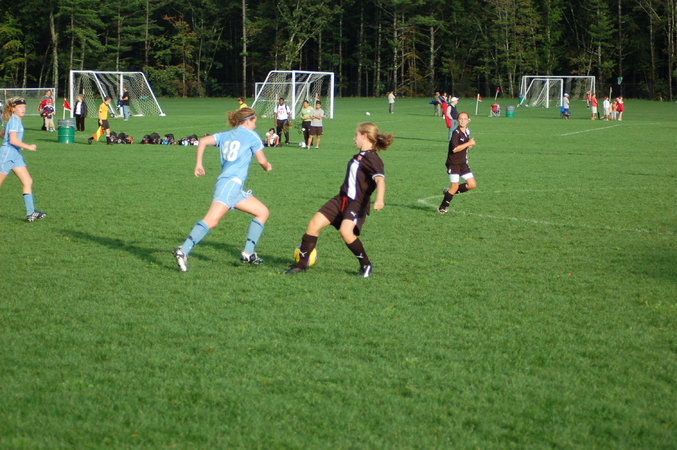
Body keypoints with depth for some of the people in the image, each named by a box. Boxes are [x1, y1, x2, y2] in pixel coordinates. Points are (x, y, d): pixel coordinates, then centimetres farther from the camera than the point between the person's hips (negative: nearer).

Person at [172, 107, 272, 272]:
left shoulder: (225, 135, 23)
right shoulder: (251, 136, 5)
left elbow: (203, 141, 9)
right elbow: (262, 161, 5)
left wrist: (198, 164, 10)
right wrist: (267, 167, 27)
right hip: (231, 182, -9)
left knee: (263, 212, 17)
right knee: (212, 219, -23)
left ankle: (248, 254, 13)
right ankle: (183, 251, -36)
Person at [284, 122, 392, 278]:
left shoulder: (372, 158, -15)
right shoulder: (361, 155, 15)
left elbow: (380, 179, -30)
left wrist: (379, 200, -47)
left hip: (357, 203, -9)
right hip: (341, 199, 9)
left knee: (346, 231, -32)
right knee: (314, 224, 0)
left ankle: (365, 265, -10)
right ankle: (302, 263, 11)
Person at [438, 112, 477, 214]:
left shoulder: (467, 132, 10)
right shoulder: (456, 133, -16)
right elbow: (455, 149, -26)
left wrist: (470, 145, 2)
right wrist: (469, 143, -22)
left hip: (463, 163, 8)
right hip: (453, 163, -8)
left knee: (472, 185, 2)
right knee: (454, 186, -9)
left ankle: (450, 192, 19)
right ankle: (442, 208, 6)